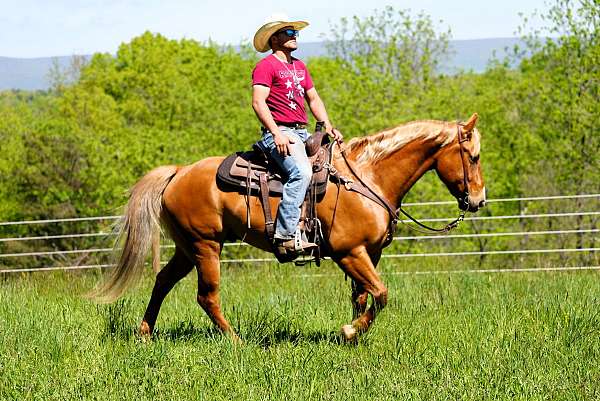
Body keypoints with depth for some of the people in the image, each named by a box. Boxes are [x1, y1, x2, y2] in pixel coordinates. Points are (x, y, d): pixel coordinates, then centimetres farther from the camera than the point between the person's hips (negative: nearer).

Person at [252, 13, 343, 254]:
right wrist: (277, 133, -23)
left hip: (302, 133, 9)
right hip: (280, 132, -9)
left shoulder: (299, 66, 24)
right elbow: (258, 102, -13)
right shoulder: (266, 66, -2)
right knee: (301, 172, -32)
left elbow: (313, 99, 26)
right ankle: (286, 235, -36)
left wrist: (327, 127, 10)